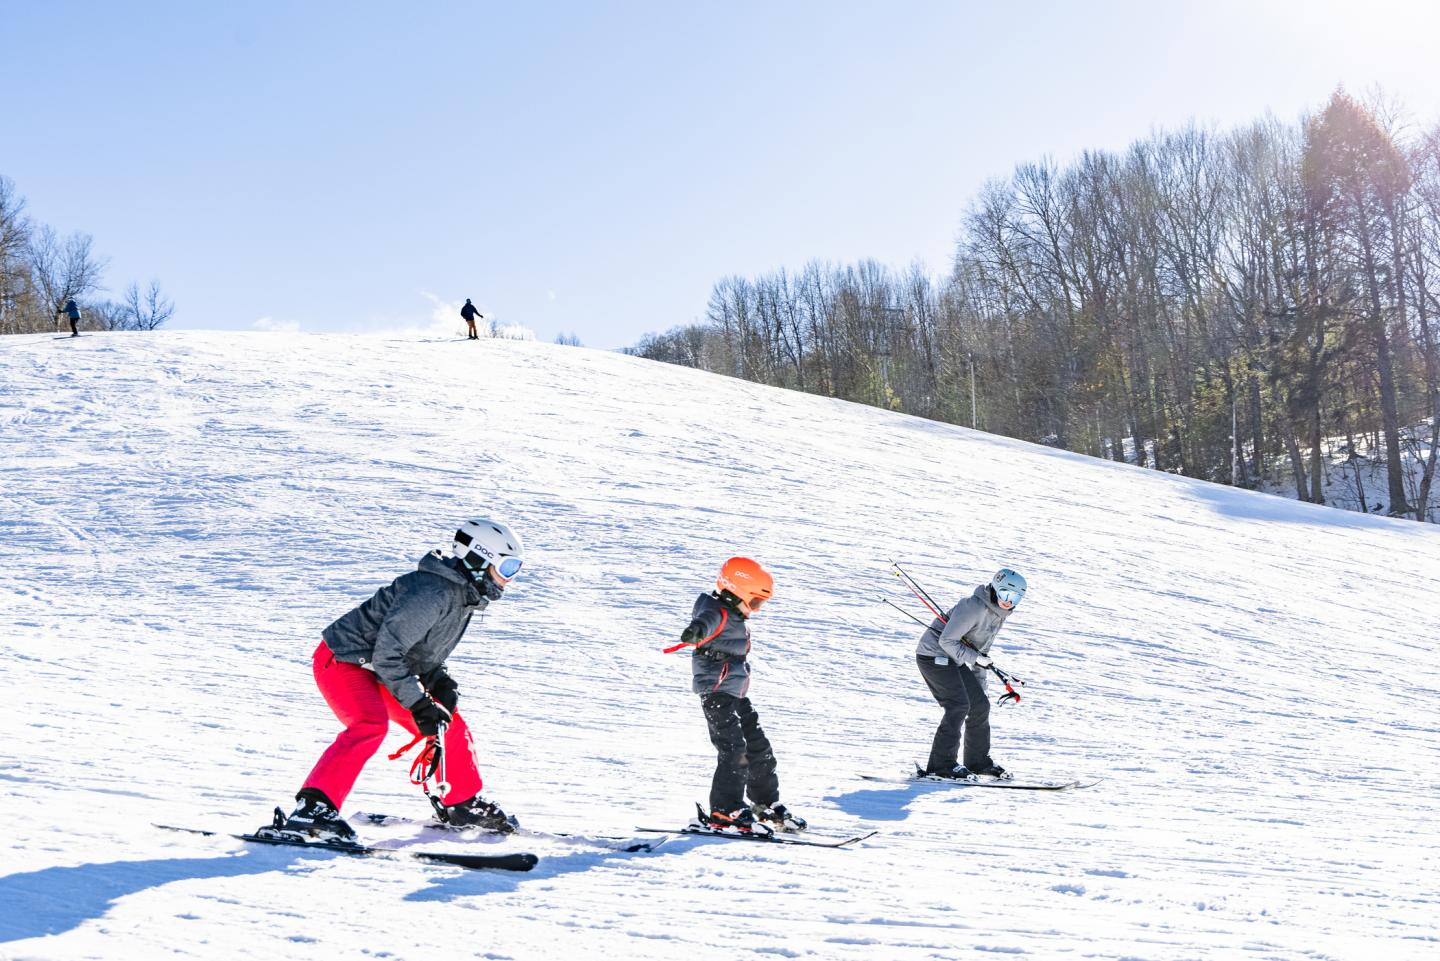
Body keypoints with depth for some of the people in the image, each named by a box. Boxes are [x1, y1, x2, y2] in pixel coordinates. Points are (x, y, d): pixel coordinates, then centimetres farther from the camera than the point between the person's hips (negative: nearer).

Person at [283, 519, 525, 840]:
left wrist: (441, 683, -3)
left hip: (380, 668, 10)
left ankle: (462, 805, 25)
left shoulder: (464, 593, 3)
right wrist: (419, 704, -27)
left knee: (449, 724, 10)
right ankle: (312, 807, -32)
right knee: (371, 725, -33)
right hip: (343, 659, -10)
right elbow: (386, 654, -29)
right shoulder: (433, 593, -28)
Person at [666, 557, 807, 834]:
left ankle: (768, 805, 26)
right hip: (717, 693, -10)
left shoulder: (736, 618, 16)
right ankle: (725, 813, -11)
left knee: (758, 747, 14)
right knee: (734, 751, -15)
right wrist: (697, 630, -61)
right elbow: (708, 620, -42)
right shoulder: (718, 612, -16)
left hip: (737, 694, 10)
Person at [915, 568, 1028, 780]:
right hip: (934, 655, -9)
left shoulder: (1000, 613, 6)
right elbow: (947, 640, -24)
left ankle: (978, 761, 22)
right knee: (959, 705, -19)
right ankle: (941, 765, -17)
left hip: (954, 659, 9)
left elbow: (981, 649, 18)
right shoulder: (975, 607, -24)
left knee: (980, 706, 8)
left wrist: (979, 685, 19)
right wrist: (974, 658, -24)